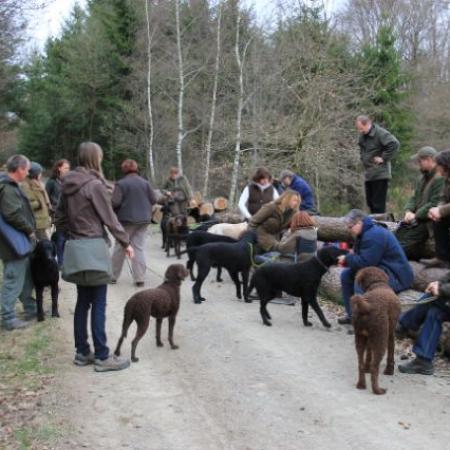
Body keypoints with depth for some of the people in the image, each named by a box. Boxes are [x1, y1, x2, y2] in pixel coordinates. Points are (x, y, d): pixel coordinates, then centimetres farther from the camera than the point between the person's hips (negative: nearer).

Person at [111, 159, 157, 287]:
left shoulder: (121, 184, -9)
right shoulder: (145, 183, 3)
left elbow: (115, 203, -15)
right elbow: (153, 200, 4)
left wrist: (113, 212, 6)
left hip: (126, 219, -3)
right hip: (143, 219, 3)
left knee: (120, 247, 9)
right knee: (138, 248, 6)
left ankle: (113, 276, 18)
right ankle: (139, 278, 1)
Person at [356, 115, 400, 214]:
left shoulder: (380, 133, -15)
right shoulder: (362, 135, 12)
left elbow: (395, 144, -25)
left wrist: (383, 158, -19)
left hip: (379, 175, -9)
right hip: (368, 175, 9)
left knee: (378, 205, -8)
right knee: (370, 203, 13)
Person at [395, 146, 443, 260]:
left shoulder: (440, 179, -16)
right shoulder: (424, 177, 19)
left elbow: (434, 204, -22)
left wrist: (416, 215, -16)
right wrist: (408, 211, 0)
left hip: (428, 221, -9)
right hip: (416, 219, 10)